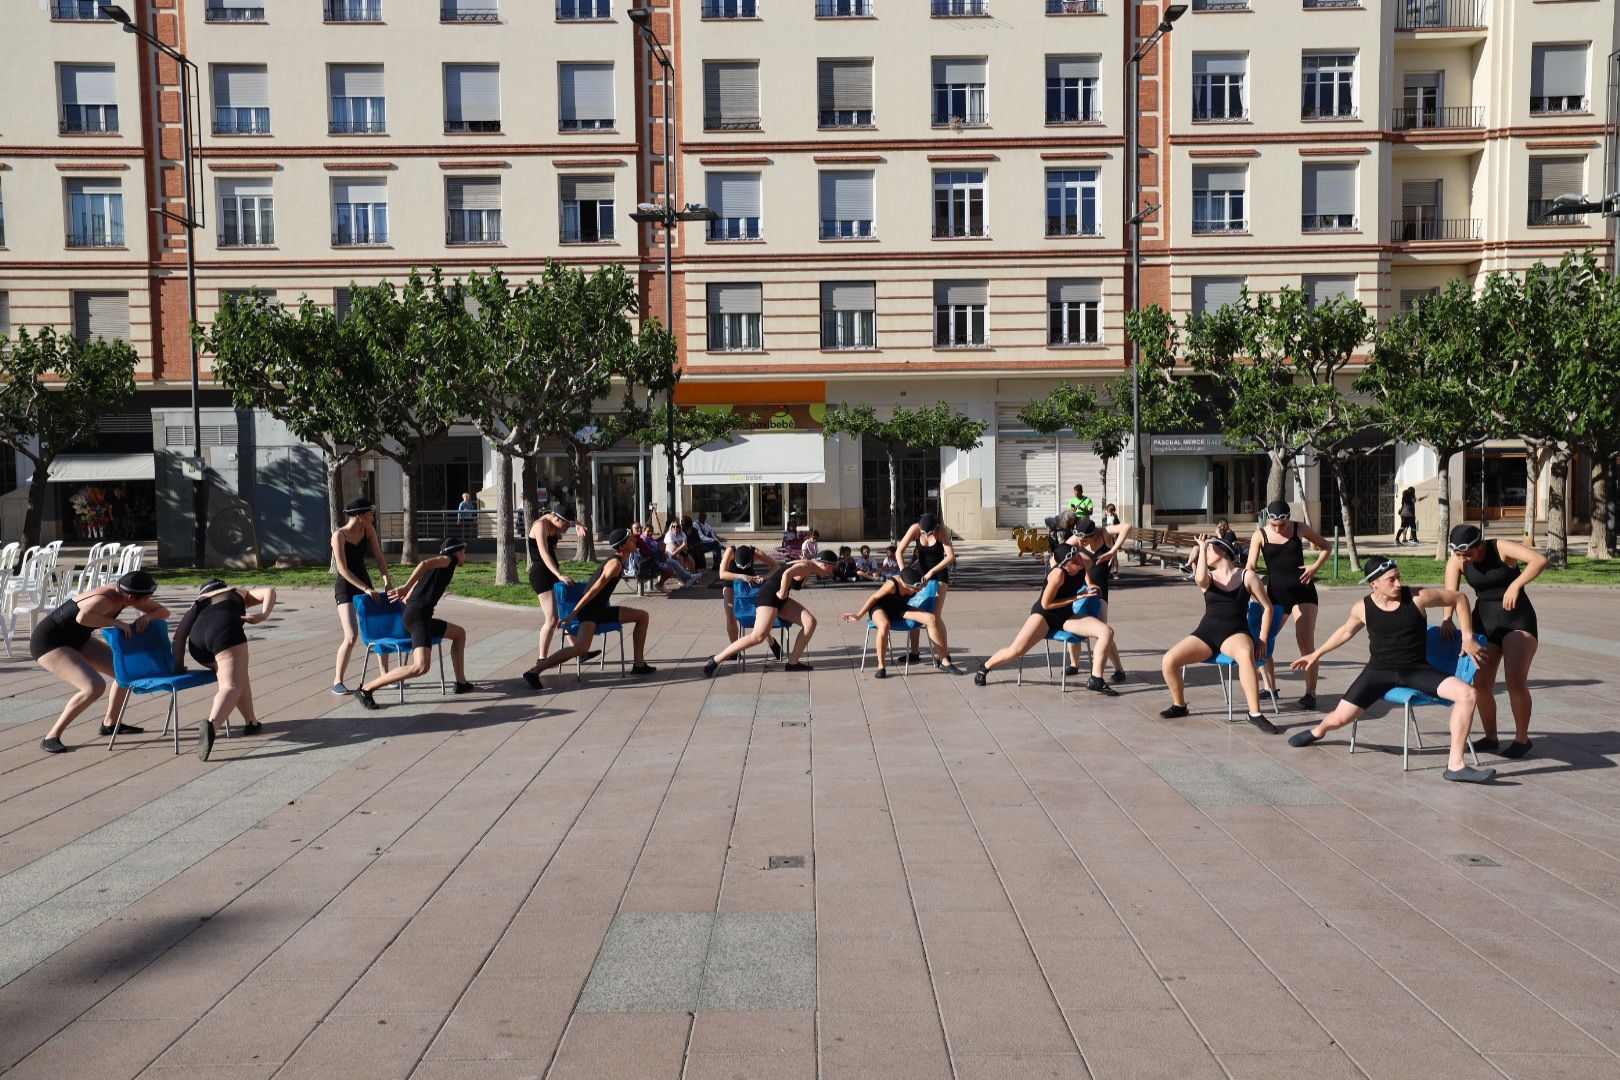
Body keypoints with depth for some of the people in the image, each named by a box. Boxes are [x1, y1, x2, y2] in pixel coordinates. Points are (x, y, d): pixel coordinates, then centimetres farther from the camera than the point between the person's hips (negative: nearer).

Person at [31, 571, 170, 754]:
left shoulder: (125, 595, -8)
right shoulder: (104, 600, -34)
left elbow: (164, 612, 0)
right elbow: (82, 617, -56)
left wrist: (147, 616, -21)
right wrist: (116, 623, -42)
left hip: (76, 640, 9)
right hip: (47, 643, -9)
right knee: (95, 687, -26)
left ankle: (110, 723, 28)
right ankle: (50, 738, -13)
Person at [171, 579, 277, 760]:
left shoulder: (197, 603, 37)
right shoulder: (238, 593, 36)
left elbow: (179, 634, 22)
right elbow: (269, 591, 18)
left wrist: (179, 665, 22)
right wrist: (263, 615, 3)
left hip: (197, 640, 4)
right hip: (224, 631, -4)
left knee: (238, 676, 25)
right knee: (233, 685, -14)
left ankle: (251, 722, 26)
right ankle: (211, 725, -42)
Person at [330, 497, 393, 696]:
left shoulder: (368, 530, -1)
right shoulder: (339, 535, -19)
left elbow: (378, 556, 0)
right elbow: (342, 569, -22)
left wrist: (387, 580, -13)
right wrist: (366, 589, -26)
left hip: (365, 583, 7)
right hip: (345, 588, -7)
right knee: (352, 636, -17)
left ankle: (385, 674, 22)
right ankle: (337, 681, -4)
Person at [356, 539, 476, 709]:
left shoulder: (436, 564, 28)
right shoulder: (448, 558, 5)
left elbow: (406, 598, 29)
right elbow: (425, 564, -18)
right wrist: (406, 587, -28)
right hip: (418, 616, -10)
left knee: (459, 633, 26)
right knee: (421, 666, -26)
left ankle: (461, 683, 26)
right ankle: (366, 690, -21)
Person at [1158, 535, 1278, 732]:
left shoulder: (1247, 576, 5)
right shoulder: (1208, 577, 10)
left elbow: (1267, 607, 7)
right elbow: (1200, 579, -17)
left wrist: (1262, 640, -1)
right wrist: (1201, 548, -9)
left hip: (1235, 633, -3)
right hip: (1206, 632, 3)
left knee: (1246, 654, -41)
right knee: (1168, 661, -18)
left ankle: (1255, 714, -32)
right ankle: (1179, 705, 9)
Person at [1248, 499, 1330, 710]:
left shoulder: (1300, 529, -1)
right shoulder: (1260, 535, -3)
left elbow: (1325, 546, 15)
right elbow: (1251, 566, -12)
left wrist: (1316, 567, -3)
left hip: (1303, 591, -2)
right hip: (1275, 593, 2)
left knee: (1305, 641, -13)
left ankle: (1310, 693, -8)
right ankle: (1271, 687, 22)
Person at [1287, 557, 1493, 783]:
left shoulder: (1417, 598, -12)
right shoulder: (1363, 607, -6)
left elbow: (1458, 598, 4)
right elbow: (1346, 631, 17)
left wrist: (1467, 637, -1)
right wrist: (1317, 653, 20)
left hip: (1417, 670, 0)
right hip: (1379, 670, 0)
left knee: (1467, 694, -25)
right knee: (1339, 718, -7)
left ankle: (1456, 765, -17)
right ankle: (1318, 730, 34)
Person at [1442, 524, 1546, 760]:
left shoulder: (1501, 548, -17)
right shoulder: (1455, 562, -7)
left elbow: (1540, 560, -29)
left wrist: (1516, 585, -39)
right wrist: (1447, 619, -34)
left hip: (1518, 619, -4)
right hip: (1484, 620, 4)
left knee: (1516, 682, -15)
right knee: (1481, 684, -2)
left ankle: (1522, 738, 4)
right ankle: (1490, 737, 17)